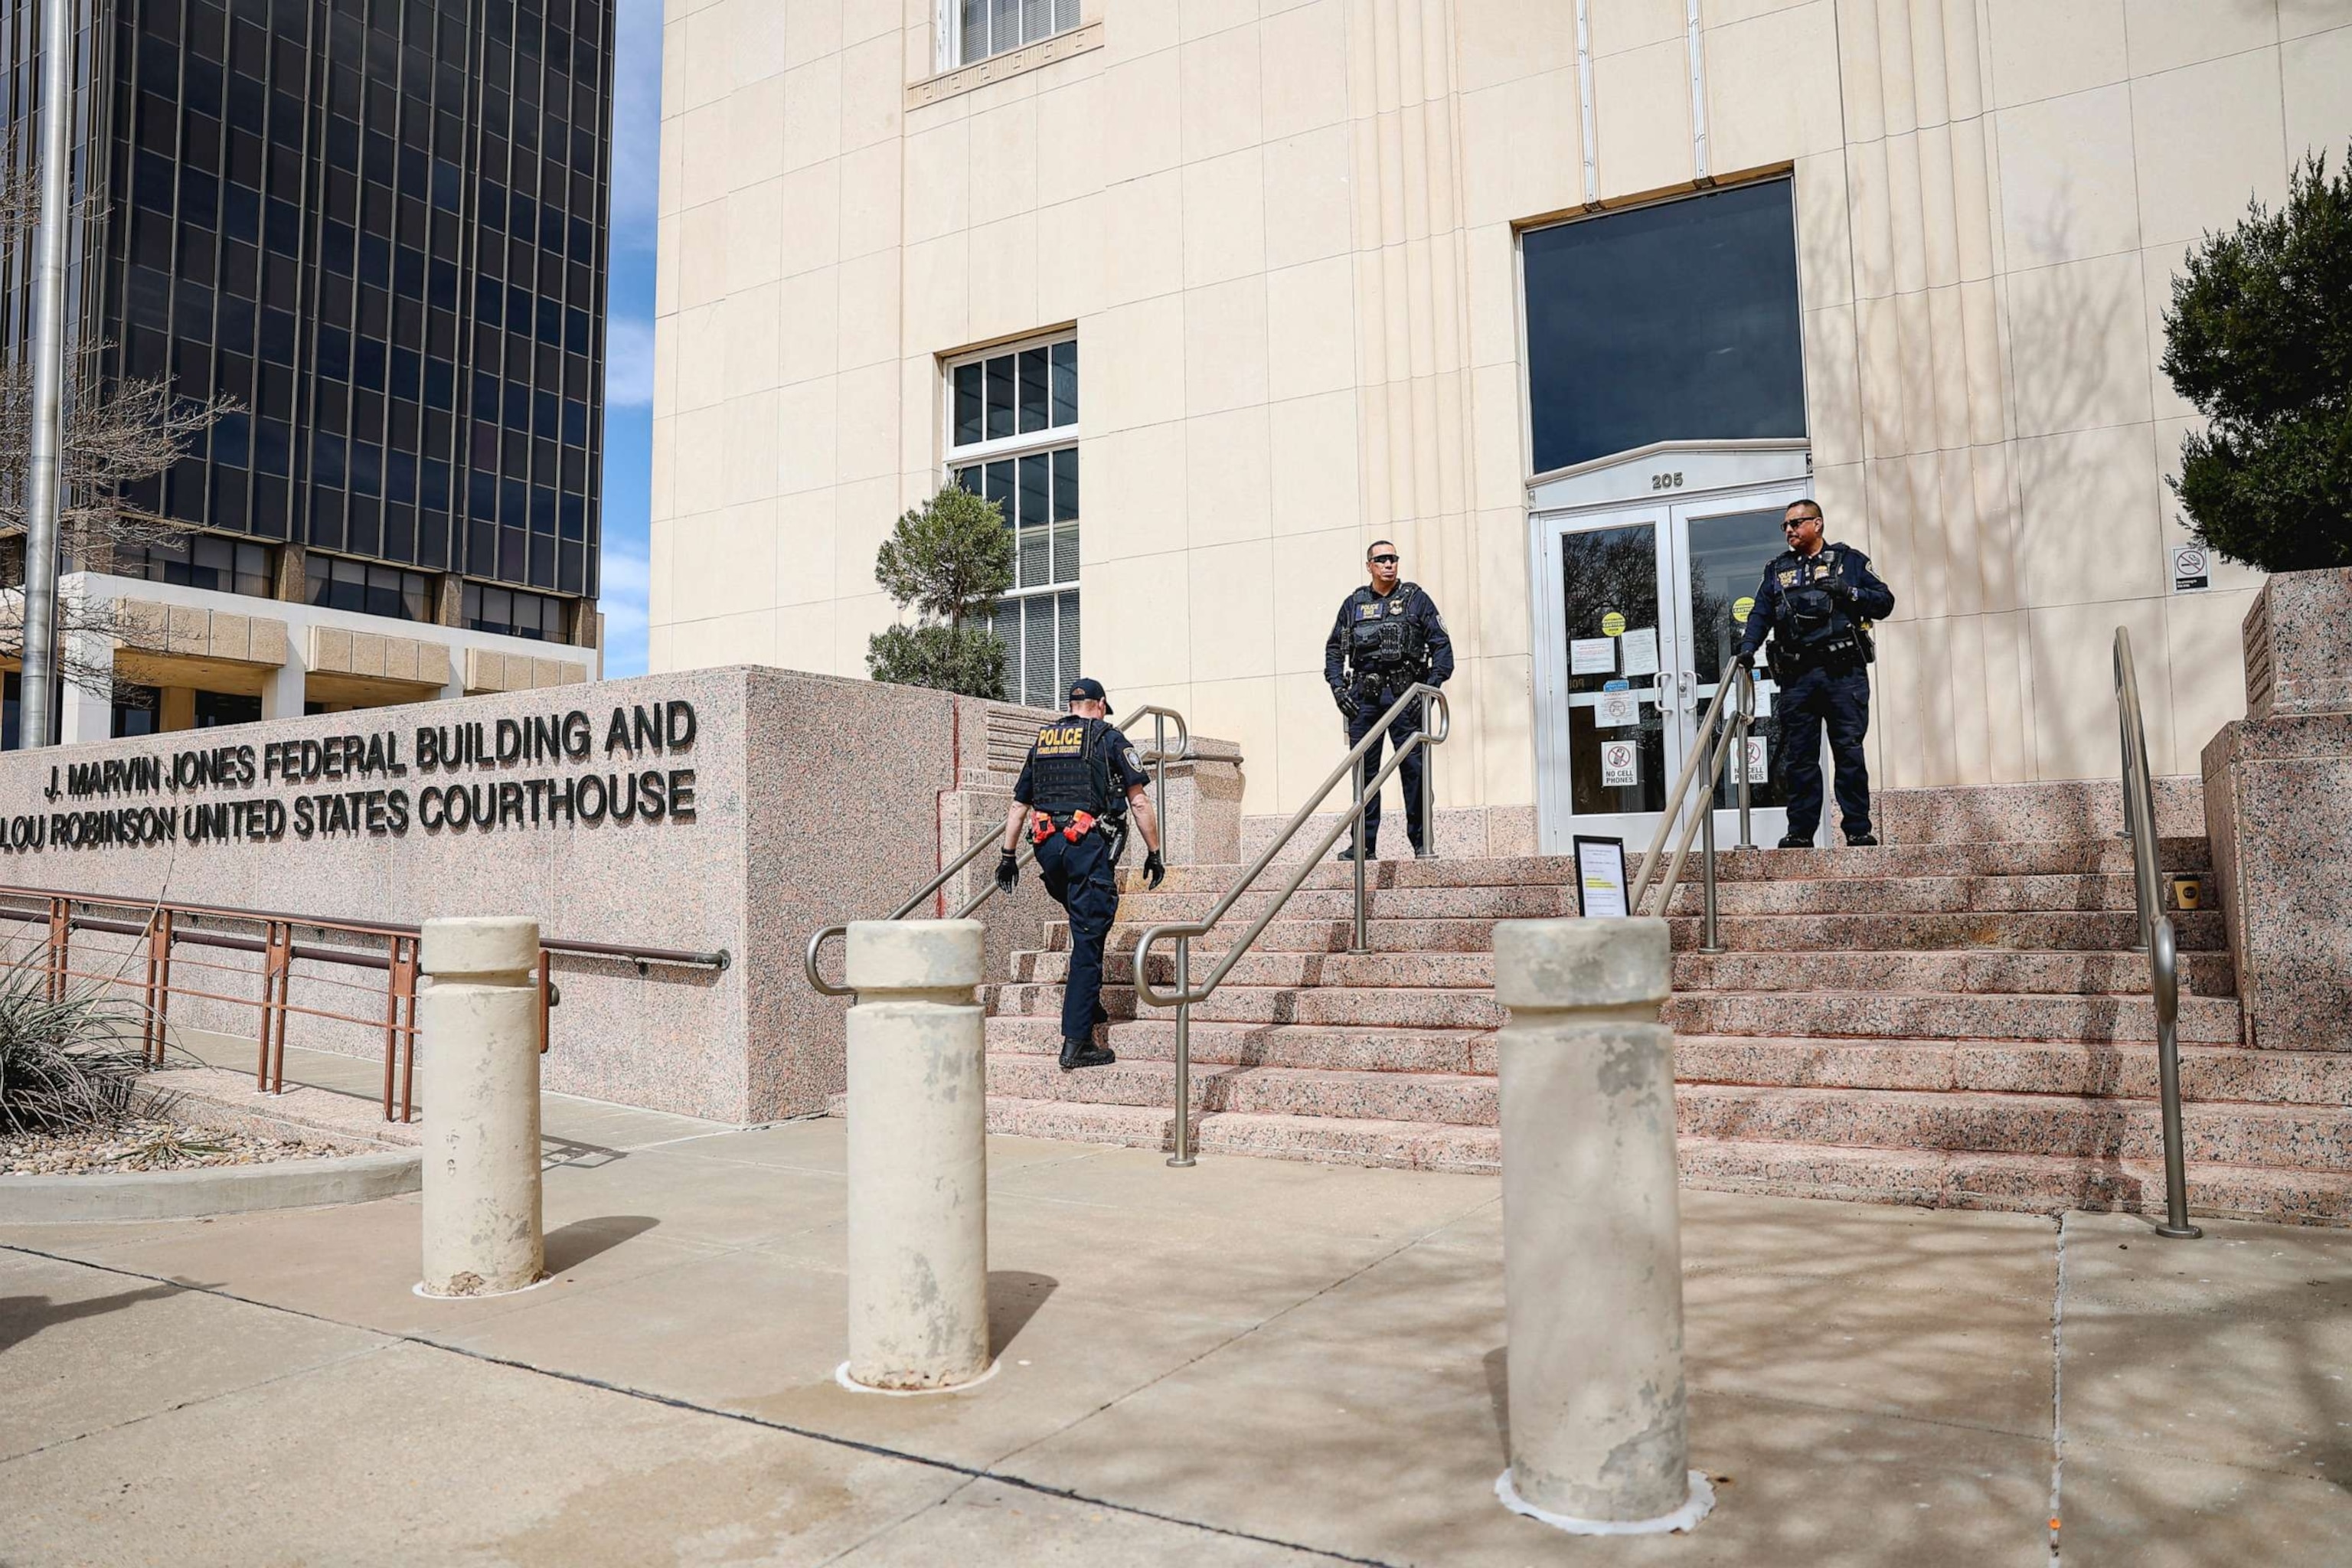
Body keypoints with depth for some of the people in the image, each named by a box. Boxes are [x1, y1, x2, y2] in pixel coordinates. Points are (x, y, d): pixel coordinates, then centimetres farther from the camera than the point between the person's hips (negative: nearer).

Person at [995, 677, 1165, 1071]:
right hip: (1085, 844, -5)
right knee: (1087, 941, -5)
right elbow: (1139, 802, 2)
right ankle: (1076, 1042, -7)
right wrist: (1154, 854, 6)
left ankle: (1088, 1004, 24)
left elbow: (1019, 805, 21)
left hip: (1046, 846, 5)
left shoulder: (1042, 740, 20)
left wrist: (1008, 855, 25)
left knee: (1086, 926, 25)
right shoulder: (1109, 738, 6)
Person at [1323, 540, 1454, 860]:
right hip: (1364, 695, 3)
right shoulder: (1353, 604, 14)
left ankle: (1422, 843, 0)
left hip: (1405, 694, -2)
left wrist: (1432, 686, -8)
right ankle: (1363, 844, 9)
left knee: (1414, 768, -6)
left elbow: (1442, 644, 4)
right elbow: (1334, 649, 17)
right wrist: (1338, 688, 3)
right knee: (1363, 771, 3)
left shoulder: (1415, 598, 8)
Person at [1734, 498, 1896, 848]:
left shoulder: (1849, 560, 11)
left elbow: (1884, 602, 8)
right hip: (1796, 676, 3)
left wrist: (1848, 592, -9)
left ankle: (1858, 829, 0)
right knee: (1798, 757, 2)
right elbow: (1761, 613, 11)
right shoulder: (1777, 569, 19)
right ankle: (1800, 832, 7)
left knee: (1849, 752, -4)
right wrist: (1748, 646, -6)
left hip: (1844, 672, -3)